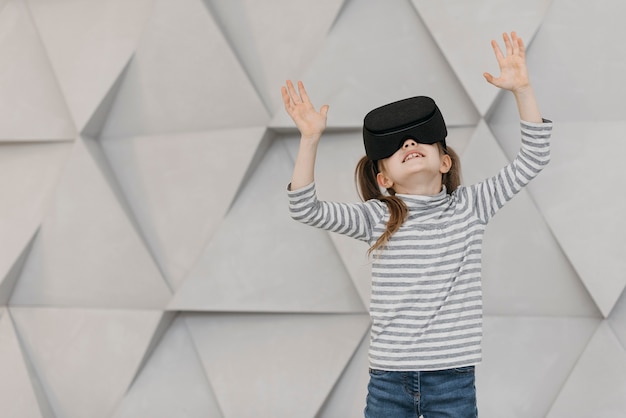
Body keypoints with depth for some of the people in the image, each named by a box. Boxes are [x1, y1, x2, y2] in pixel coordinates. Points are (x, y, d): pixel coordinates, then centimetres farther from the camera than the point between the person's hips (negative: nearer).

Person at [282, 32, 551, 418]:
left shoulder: (470, 207, 3)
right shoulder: (377, 218, 2)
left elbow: (534, 159, 0)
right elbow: (305, 209, -7)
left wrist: (522, 89, -8)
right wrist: (310, 139, -17)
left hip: (453, 377, 0)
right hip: (389, 377, 0)